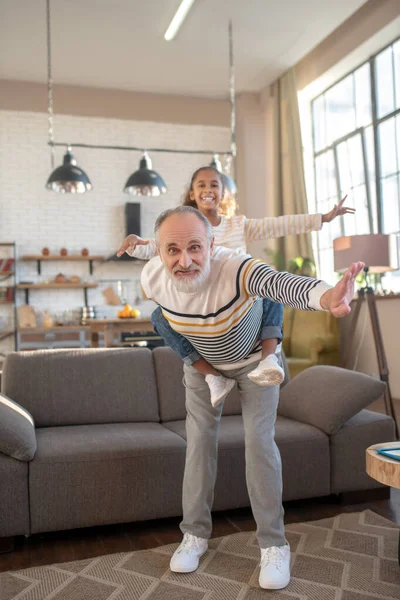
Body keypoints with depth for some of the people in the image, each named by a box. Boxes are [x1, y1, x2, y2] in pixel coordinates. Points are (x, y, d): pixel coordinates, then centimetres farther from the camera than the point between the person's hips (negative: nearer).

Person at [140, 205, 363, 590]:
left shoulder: (235, 268, -42)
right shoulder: (152, 278, -27)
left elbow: (281, 284, -65)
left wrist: (325, 295, -86)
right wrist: (189, 350, 6)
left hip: (255, 358, -3)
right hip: (201, 362, 4)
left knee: (259, 440, -8)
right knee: (199, 439, 2)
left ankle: (274, 545, 7)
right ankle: (195, 534, 18)